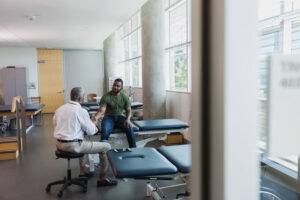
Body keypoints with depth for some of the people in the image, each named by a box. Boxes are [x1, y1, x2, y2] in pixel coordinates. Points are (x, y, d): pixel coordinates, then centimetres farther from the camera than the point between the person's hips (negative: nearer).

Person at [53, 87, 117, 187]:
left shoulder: (59, 109, 7)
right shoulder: (81, 111, -13)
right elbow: (91, 131, -9)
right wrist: (93, 123, 13)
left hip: (59, 144, 9)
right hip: (72, 145, -8)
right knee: (106, 147, 0)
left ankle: (82, 171, 42)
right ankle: (102, 179, 8)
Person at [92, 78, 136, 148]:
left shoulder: (125, 97, 1)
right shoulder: (106, 97, -9)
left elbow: (128, 110, 4)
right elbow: (102, 110, -18)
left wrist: (128, 119, -17)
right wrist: (96, 117, -40)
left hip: (120, 117, 2)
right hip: (109, 117, -2)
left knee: (129, 128, -26)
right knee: (105, 130, -33)